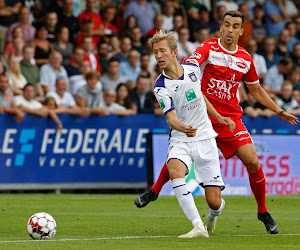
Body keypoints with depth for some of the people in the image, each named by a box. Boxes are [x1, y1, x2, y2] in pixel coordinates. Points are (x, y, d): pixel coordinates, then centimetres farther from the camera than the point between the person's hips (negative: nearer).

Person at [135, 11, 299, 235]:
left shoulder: (246, 59, 6)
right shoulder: (208, 48, -5)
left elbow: (256, 90, 21)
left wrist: (279, 111, 19)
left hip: (231, 118, 2)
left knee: (252, 162, -10)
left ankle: (263, 212, 7)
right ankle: (155, 191, 23)